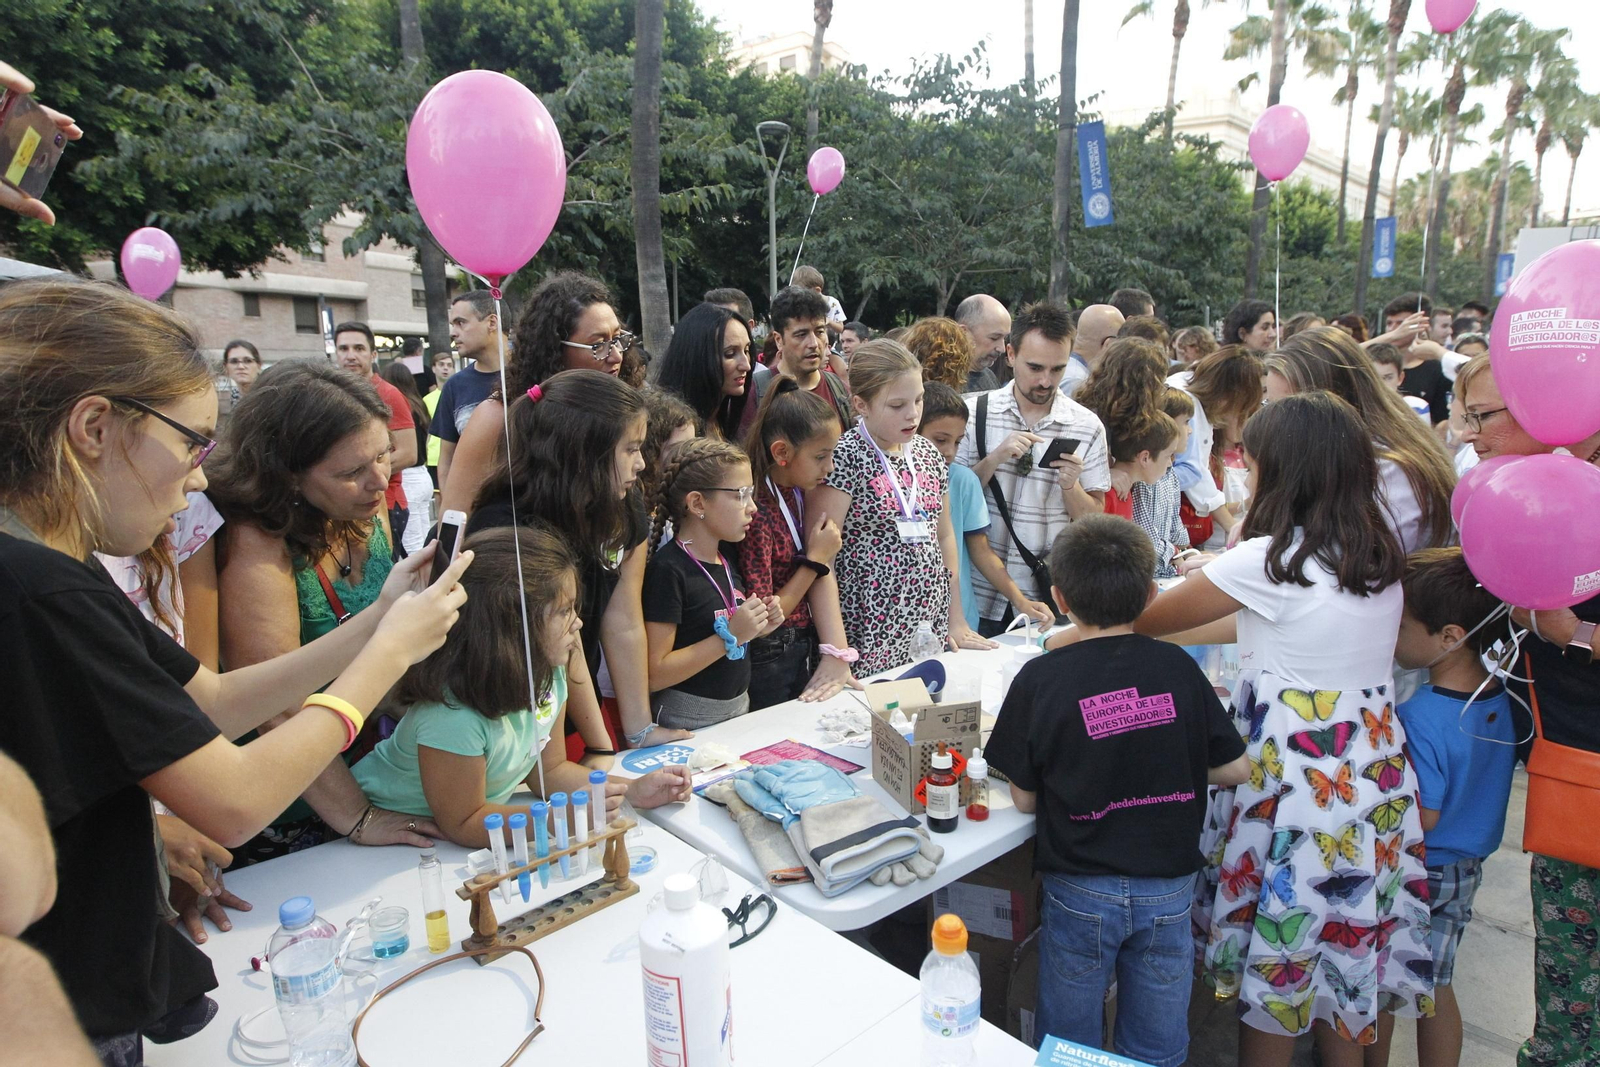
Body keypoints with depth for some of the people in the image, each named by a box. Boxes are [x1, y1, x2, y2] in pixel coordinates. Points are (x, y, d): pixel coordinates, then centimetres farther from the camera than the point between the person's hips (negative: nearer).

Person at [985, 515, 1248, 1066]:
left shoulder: (1040, 680, -15)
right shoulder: (1178, 668, -8)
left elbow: (1025, 799, -8)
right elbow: (1235, 769, 2)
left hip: (1082, 891, -2)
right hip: (1170, 886, 3)